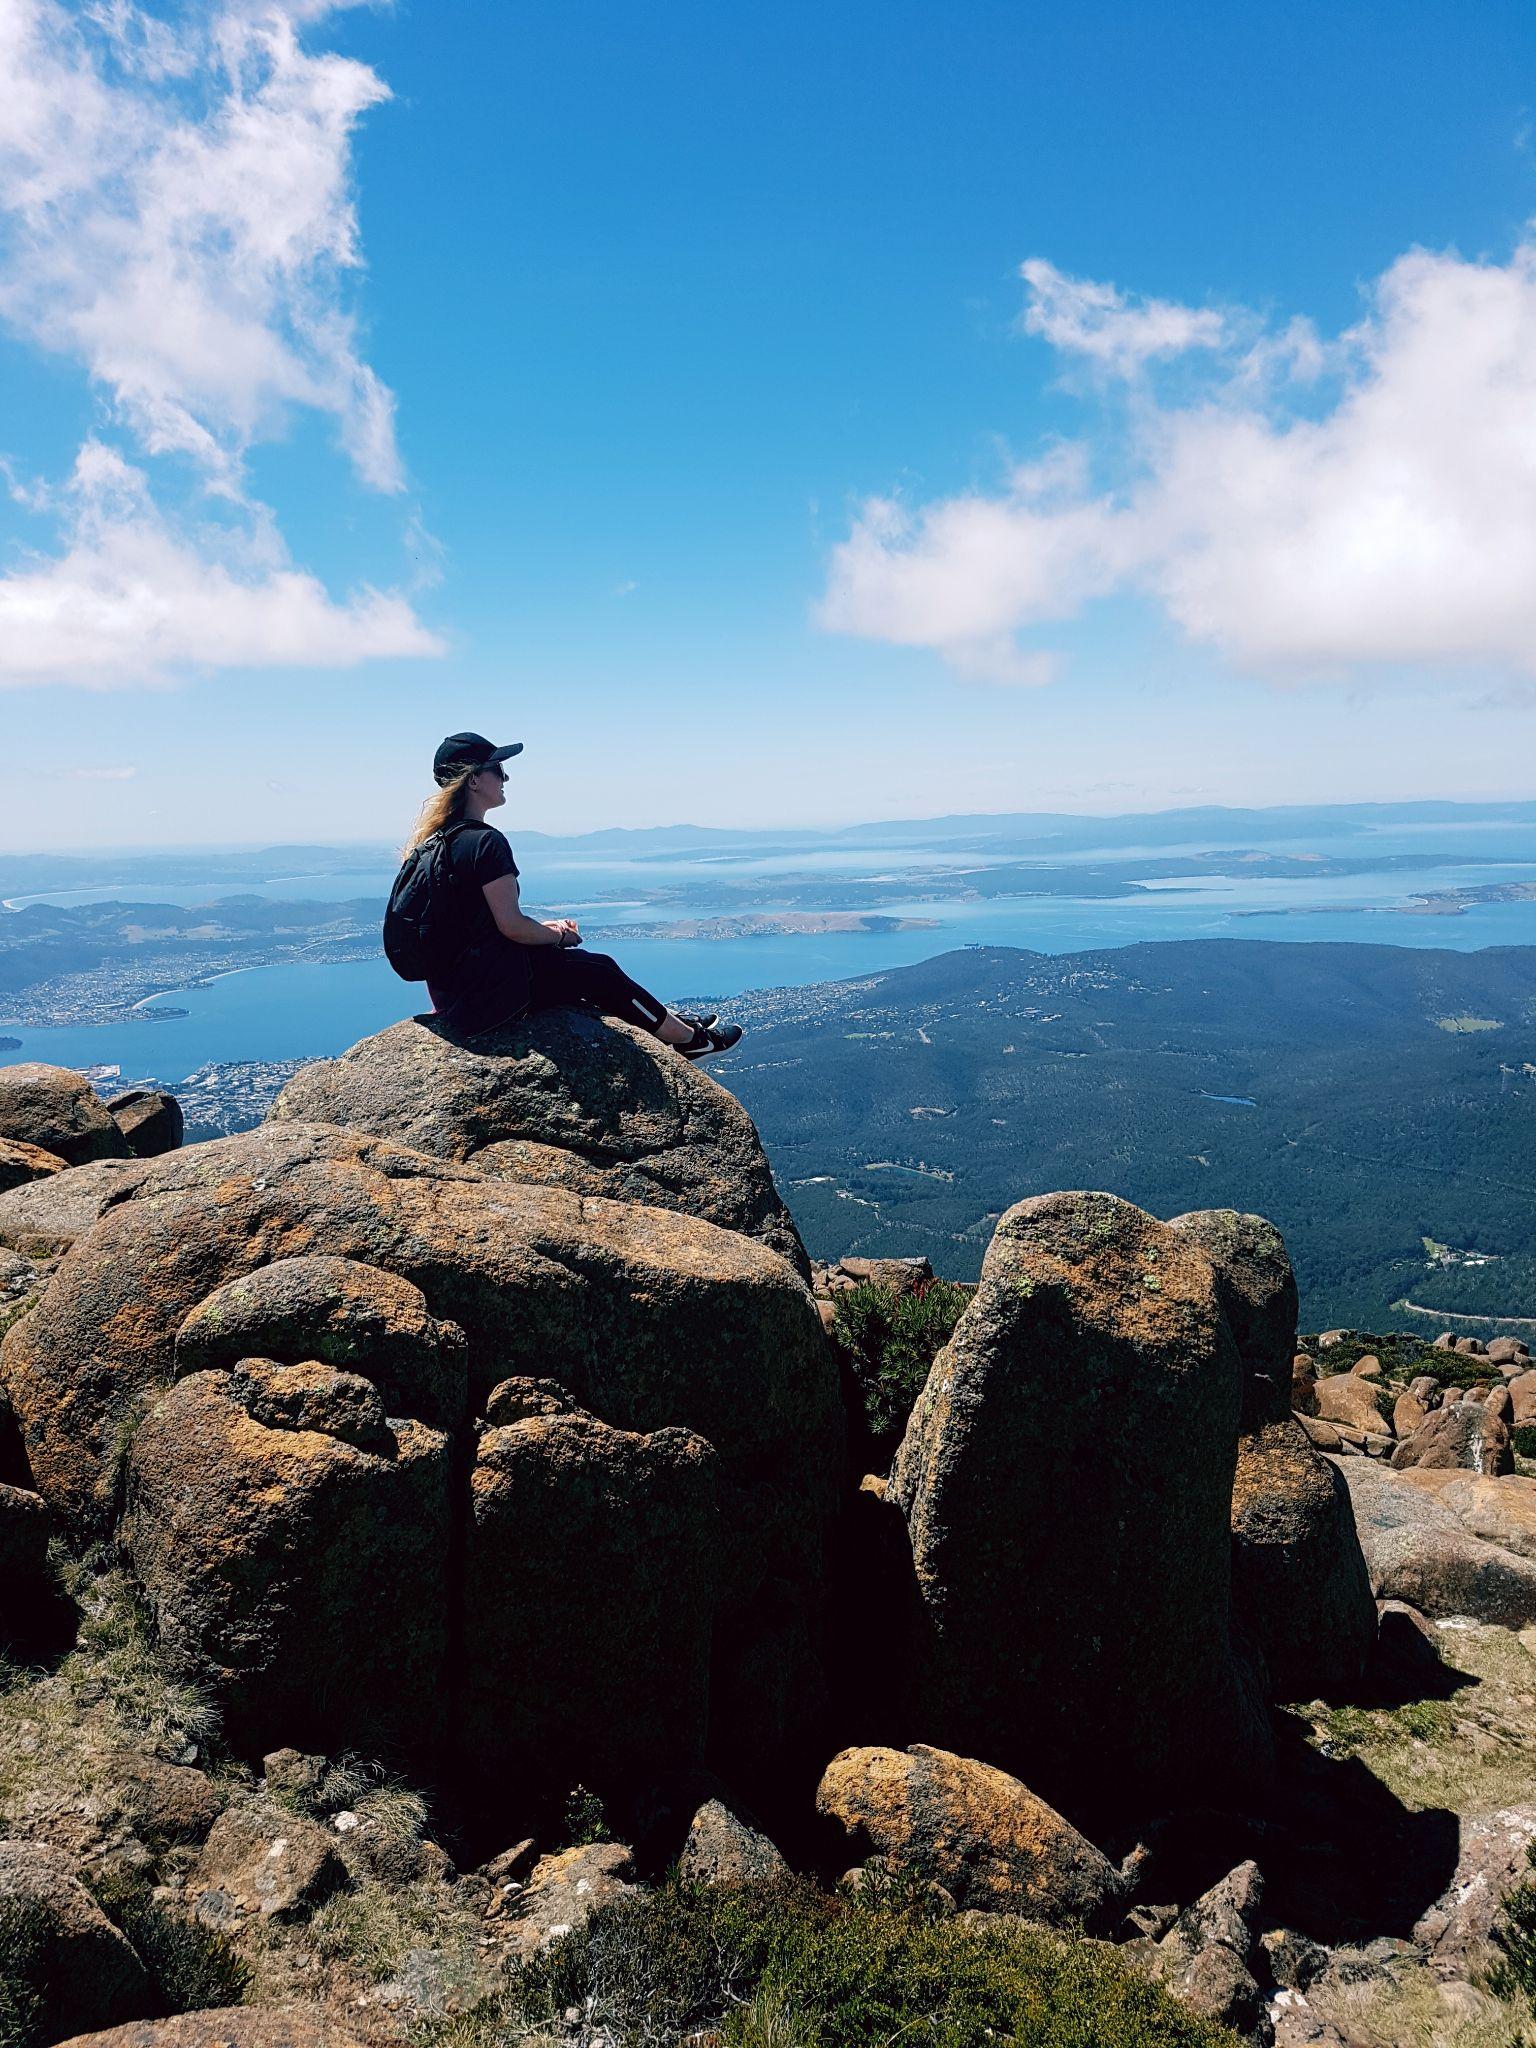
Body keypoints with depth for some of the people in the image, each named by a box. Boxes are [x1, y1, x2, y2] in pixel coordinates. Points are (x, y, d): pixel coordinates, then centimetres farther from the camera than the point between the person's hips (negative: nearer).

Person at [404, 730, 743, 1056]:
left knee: (592, 967, 22)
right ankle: (687, 1037, 26)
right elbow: (511, 926, -20)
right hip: (490, 990, -9)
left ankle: (669, 1022, 34)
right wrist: (559, 936, -1)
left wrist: (542, 926, 14)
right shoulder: (486, 842, -21)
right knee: (599, 971, 9)